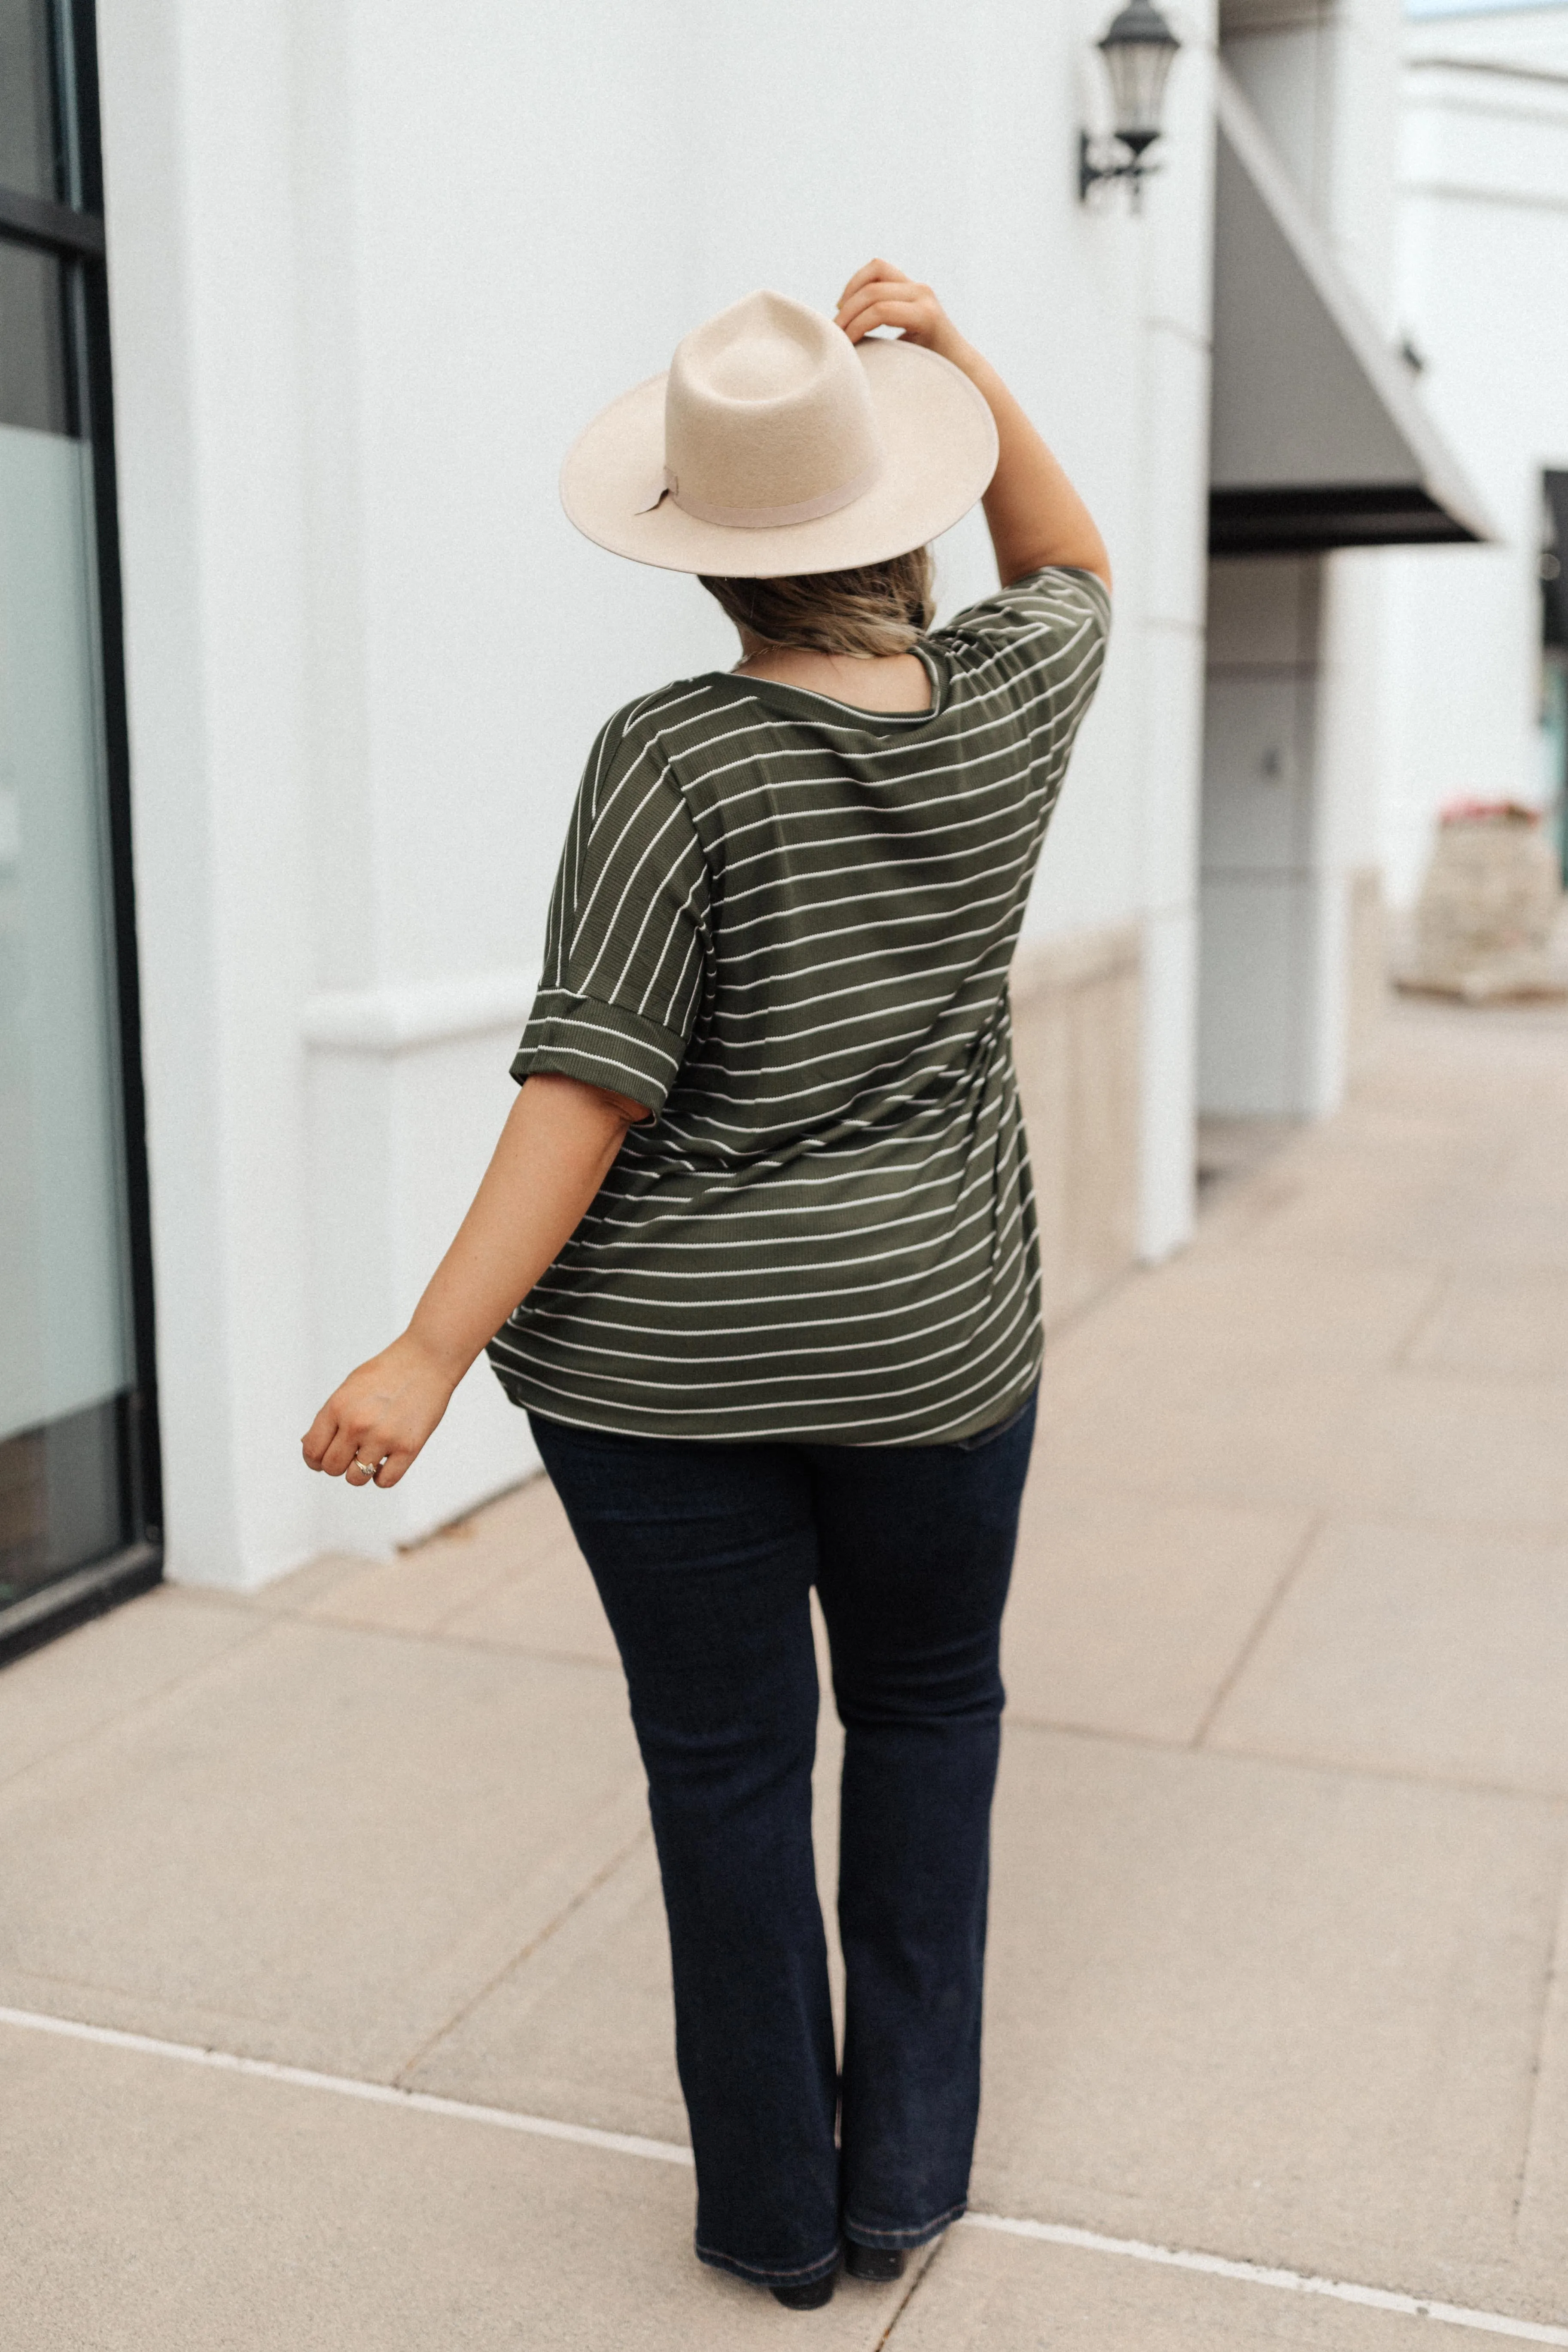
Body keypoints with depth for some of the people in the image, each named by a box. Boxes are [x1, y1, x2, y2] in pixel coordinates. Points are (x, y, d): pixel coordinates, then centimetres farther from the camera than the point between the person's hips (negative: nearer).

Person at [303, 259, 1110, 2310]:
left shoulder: (676, 758, -13)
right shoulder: (1004, 704, -3)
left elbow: (592, 1088, -20)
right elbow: (1072, 566, 21)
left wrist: (432, 1352, -18)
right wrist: (948, 349, 13)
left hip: (661, 1363, -2)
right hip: (931, 1336, 3)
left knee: (727, 1767, 12)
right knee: (929, 1711, 23)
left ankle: (775, 2211, 28)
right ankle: (905, 2169, 29)